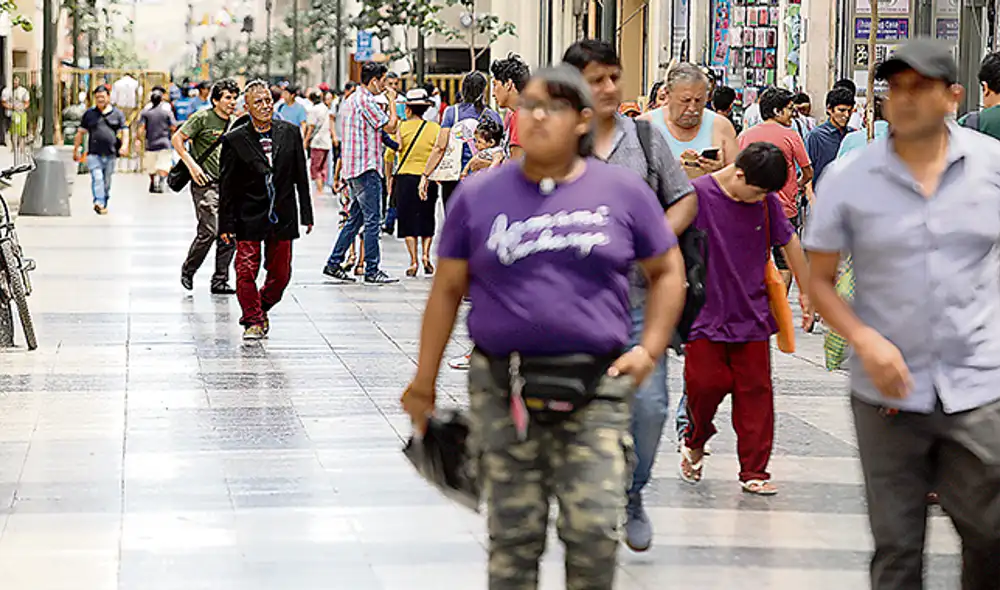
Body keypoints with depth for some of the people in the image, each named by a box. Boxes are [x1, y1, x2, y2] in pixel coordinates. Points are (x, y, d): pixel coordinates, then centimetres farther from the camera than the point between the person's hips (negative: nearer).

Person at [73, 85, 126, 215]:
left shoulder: (117, 114, 9)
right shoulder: (89, 114, 10)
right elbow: (81, 133, 14)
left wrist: (124, 146, -10)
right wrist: (76, 150, 11)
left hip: (110, 154, 1)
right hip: (94, 154, -1)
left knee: (107, 181, 9)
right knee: (97, 178, -19)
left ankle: (104, 204, 22)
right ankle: (98, 202, -31)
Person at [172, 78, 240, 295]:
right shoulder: (203, 118, -7)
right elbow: (177, 139, -7)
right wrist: (192, 165, -14)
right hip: (205, 183, -6)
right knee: (209, 231, -13)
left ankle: (220, 281, 9)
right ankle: (188, 271, 9)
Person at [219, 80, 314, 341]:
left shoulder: (290, 133, 3)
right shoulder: (234, 140, -5)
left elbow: (301, 177, 7)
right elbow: (227, 186, -2)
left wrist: (306, 214, 6)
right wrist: (226, 224, -5)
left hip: (282, 218, 3)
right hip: (249, 218, -2)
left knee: (280, 274, 8)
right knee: (246, 272, -5)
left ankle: (262, 308, 31)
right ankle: (253, 320, 11)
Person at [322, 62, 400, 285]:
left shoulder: (351, 100, 17)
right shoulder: (366, 101, -14)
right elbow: (390, 126, -15)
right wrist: (392, 101, -3)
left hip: (352, 168, 10)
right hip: (366, 168, -10)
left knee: (355, 219, 14)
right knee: (372, 220, -6)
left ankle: (334, 264, 15)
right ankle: (372, 271, -4)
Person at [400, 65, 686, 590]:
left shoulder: (623, 191, 5)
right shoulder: (480, 195, 6)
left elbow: (667, 272, 14)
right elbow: (447, 290, 9)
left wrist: (650, 349, 1)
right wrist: (424, 384, 7)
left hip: (596, 389, 0)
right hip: (503, 389, 1)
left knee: (595, 529, -8)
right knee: (513, 536, 3)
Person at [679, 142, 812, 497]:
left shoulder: (767, 202, 2)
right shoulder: (697, 195, -11)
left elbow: (790, 243, 16)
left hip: (752, 315, 3)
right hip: (705, 313, -3)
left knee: (755, 390, 1)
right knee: (707, 382, -7)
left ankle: (754, 471, 9)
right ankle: (695, 441, 24)